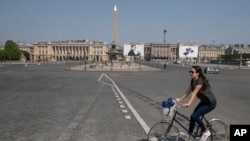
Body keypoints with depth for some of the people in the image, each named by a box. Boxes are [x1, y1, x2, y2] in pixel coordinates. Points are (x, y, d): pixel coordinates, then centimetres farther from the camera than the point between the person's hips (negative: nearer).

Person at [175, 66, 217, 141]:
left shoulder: (200, 81, -26)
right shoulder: (193, 80, 0)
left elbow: (194, 93, -35)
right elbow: (188, 91, 0)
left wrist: (188, 103, -44)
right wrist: (180, 99, -7)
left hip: (210, 103, -9)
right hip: (203, 101, 9)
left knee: (195, 116, -16)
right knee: (193, 116, 3)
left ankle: (206, 132, 4)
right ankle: (189, 134, 15)